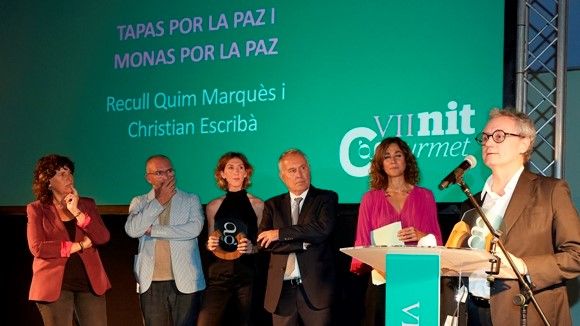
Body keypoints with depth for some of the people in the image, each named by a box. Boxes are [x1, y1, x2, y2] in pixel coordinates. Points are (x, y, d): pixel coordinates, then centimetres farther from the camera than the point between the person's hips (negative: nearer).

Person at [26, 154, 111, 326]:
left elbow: (103, 238, -1)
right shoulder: (36, 209, 2)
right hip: (55, 285, -2)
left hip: (90, 281, 3)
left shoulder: (86, 204, 12)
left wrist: (77, 212, -9)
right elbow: (37, 248, -10)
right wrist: (78, 246, -7)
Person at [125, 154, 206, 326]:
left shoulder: (191, 200, 6)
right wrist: (159, 201, -7)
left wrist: (152, 230, -9)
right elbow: (132, 230, -8)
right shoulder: (139, 202, 10)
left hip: (184, 282, -1)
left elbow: (195, 228, -12)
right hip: (151, 283, 1)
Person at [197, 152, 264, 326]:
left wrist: (252, 248, -15)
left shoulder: (257, 205, 1)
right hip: (219, 274, 1)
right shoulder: (213, 206, 9)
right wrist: (210, 245, -4)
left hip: (248, 274, -1)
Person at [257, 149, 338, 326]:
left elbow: (323, 228, -14)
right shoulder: (273, 205, 13)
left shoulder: (326, 198, 5)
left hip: (316, 287, -2)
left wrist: (280, 234, -11)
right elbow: (262, 241, -1)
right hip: (281, 289, 3)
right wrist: (304, 242, -12)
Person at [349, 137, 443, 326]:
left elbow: (437, 241, 12)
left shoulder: (425, 196, 10)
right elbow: (362, 242, 9)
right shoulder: (370, 199, 9)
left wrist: (422, 236, -9)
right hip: (382, 281, 0)